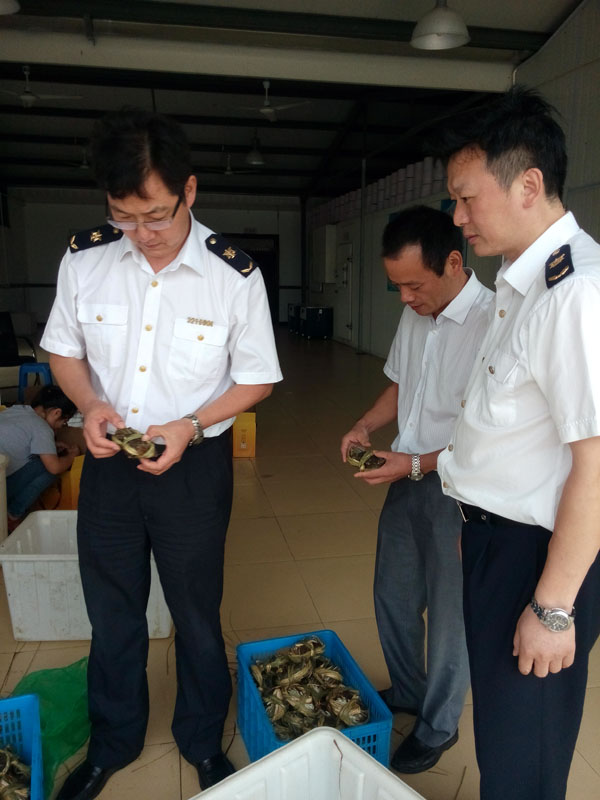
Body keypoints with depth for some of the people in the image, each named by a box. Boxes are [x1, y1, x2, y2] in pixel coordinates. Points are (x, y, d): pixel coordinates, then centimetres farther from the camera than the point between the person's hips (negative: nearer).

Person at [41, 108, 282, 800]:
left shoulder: (234, 276, -14)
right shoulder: (83, 258, -6)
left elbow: (257, 378, -5)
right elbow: (63, 349, 6)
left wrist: (191, 425, -20)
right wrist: (90, 403, -14)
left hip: (194, 465, -2)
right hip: (108, 461, 3)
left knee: (197, 614, 15)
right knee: (111, 612, 20)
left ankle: (202, 742, 44)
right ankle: (112, 742, 47)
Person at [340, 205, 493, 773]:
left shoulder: (492, 322, -23)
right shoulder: (414, 315, 1)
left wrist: (416, 464, -21)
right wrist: (366, 425, -2)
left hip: (456, 488, -7)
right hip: (407, 477, 8)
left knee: (448, 615, 12)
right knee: (393, 597, 22)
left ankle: (438, 727, 37)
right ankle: (407, 691, 48)